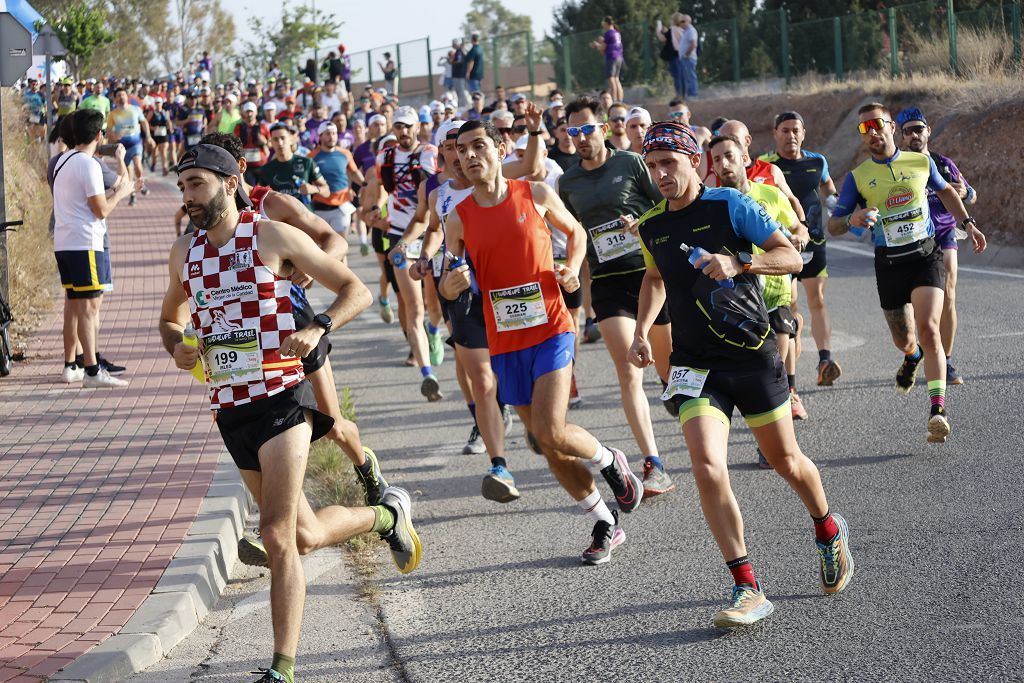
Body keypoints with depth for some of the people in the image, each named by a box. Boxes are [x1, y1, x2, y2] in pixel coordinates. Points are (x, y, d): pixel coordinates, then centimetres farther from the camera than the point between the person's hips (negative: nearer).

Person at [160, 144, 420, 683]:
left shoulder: (274, 238, -6)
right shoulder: (183, 254, 10)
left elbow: (356, 291, -2)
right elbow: (170, 319, 27)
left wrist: (317, 329, -20)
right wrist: (176, 346, 3)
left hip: (280, 398, -6)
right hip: (228, 409, 7)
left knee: (277, 535, -16)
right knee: (305, 536, 16)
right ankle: (386, 514, 45)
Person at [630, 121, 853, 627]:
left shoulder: (728, 205, -8)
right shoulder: (651, 226, 6)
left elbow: (791, 257, -9)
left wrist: (738, 264, -25)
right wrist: (641, 332, 14)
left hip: (753, 356, -3)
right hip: (694, 364, 3)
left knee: (785, 461, 11)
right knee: (707, 467, -17)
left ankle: (829, 532, 44)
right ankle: (748, 590, -13)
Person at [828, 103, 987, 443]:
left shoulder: (921, 161, 3)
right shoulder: (857, 177, -1)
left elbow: (945, 191, 23)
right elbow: (833, 225, -1)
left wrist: (967, 223, 15)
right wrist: (852, 219, -22)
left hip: (926, 255, -1)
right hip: (888, 263, 1)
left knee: (928, 329, -20)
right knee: (903, 339, 13)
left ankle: (938, 409, -23)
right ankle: (912, 356, 53)